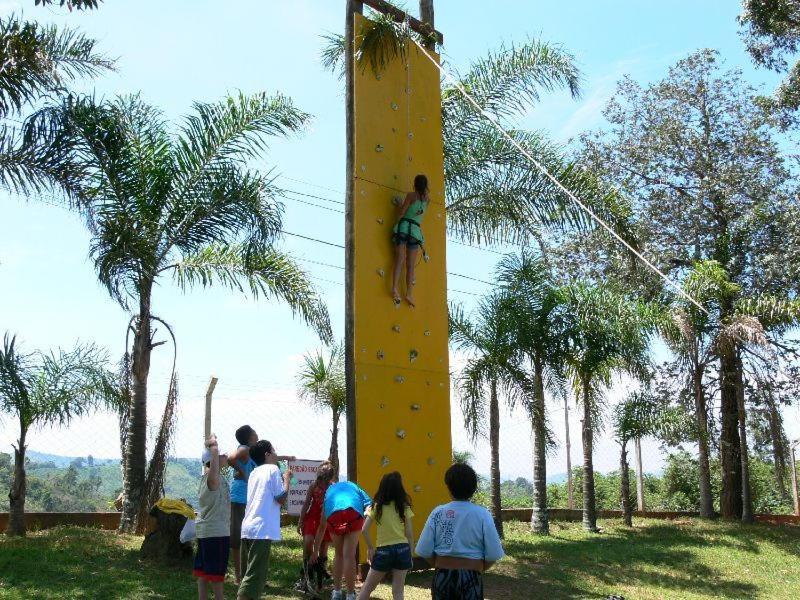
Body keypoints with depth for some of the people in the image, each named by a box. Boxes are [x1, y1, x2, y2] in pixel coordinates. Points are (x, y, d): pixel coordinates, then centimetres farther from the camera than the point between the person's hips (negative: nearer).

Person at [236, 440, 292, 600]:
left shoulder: (254, 473, 20)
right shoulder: (273, 469, -2)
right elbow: (281, 498, -7)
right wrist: (287, 479, 6)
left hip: (247, 528, 8)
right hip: (262, 530, -8)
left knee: (247, 573, 14)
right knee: (255, 575, -9)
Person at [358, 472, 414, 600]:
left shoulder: (376, 506, -3)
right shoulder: (404, 507, 0)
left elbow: (364, 530, -10)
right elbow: (409, 534, 1)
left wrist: (370, 548, 1)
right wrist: (410, 554, 9)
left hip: (383, 551, -1)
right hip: (402, 550, 1)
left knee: (367, 588, 13)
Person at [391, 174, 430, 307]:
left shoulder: (411, 195, -2)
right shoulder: (426, 198, 11)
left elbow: (401, 213, -5)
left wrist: (400, 204, 15)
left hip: (404, 227, -2)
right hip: (416, 230, 2)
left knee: (400, 260, -9)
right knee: (411, 265, 4)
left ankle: (395, 288, -24)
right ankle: (409, 294, -1)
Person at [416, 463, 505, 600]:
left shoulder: (438, 513, -6)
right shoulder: (482, 514, -9)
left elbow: (424, 551, -6)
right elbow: (493, 555, -9)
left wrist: (442, 566, 11)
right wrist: (478, 569, 10)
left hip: (442, 576, 2)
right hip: (470, 578, -1)